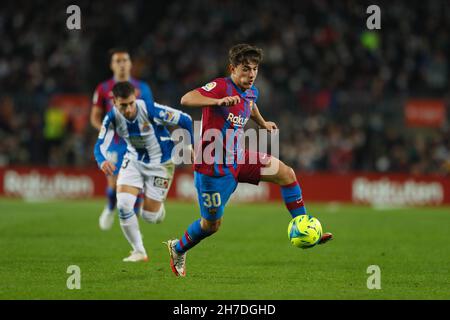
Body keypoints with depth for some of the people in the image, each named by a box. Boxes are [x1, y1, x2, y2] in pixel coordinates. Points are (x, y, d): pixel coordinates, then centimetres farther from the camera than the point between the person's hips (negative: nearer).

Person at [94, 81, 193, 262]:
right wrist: (102, 161, -45)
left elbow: (185, 120, -21)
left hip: (160, 163, -3)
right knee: (123, 205, -17)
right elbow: (100, 145, -22)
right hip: (134, 160, 3)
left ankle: (157, 206, 40)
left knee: (149, 216, -1)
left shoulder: (151, 110, -31)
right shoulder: (112, 118, -19)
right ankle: (139, 252, 2)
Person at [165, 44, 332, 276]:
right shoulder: (221, 87, -20)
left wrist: (263, 123, 48)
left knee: (286, 174, -6)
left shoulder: (251, 92, 5)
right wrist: (219, 101, -49)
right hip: (213, 165, -8)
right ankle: (178, 249, 32)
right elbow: (186, 100, -36)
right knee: (212, 224, 3)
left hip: (238, 157, 8)